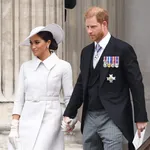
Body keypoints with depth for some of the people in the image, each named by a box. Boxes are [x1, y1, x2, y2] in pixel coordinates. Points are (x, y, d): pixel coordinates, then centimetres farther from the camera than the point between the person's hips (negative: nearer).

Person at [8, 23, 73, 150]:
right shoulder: (26, 67, 9)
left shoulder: (63, 66, -1)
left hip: (50, 121, -3)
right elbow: (20, 98, 8)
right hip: (27, 122, 4)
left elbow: (69, 98, 1)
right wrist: (14, 126, 0)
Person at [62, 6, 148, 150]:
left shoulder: (123, 49, -6)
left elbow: (136, 85, -6)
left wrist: (140, 118, -8)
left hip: (112, 118, -6)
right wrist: (69, 113, 11)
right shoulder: (86, 51, 13)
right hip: (89, 118, 6)